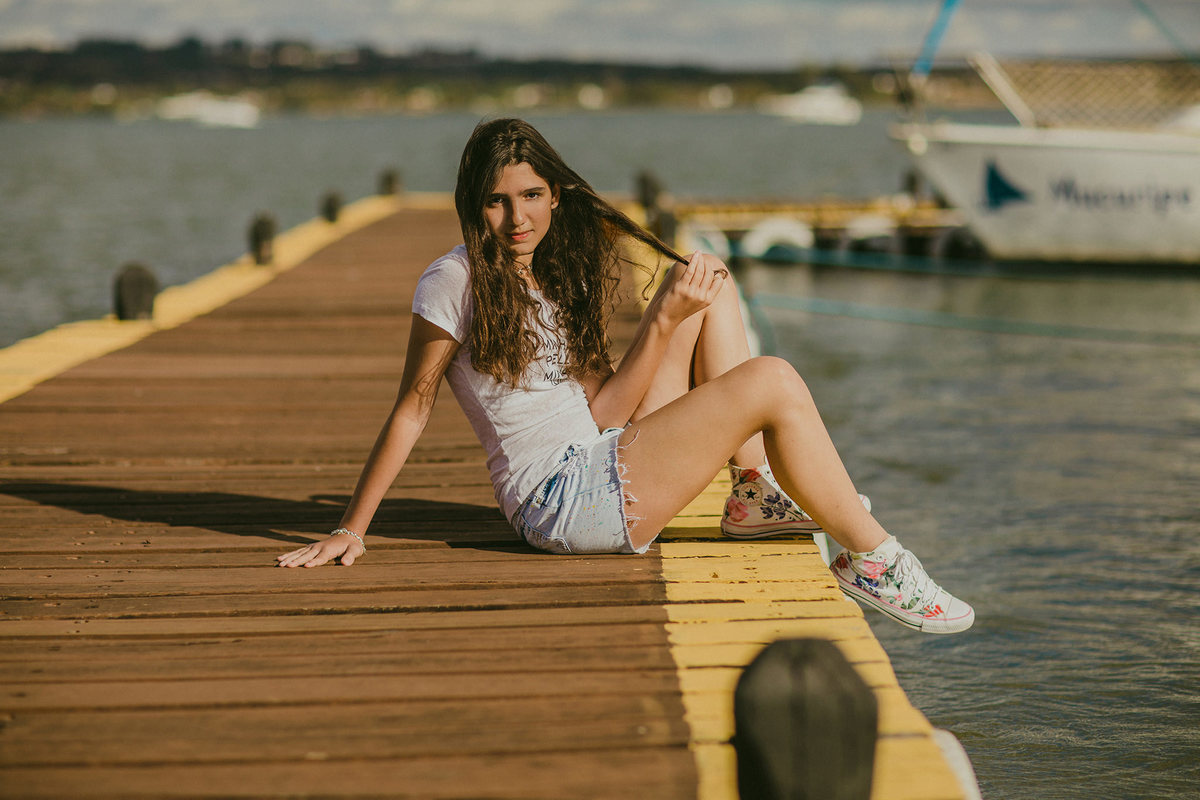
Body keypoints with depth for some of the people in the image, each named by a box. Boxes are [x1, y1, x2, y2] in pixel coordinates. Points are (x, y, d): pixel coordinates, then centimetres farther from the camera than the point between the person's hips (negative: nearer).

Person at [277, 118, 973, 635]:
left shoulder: (560, 277, 14)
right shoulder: (454, 283, -9)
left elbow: (602, 412, 5)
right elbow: (412, 411, -9)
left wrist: (664, 319, -5)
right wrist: (352, 529, -11)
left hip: (608, 462, 9)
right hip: (562, 499, -9)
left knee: (710, 284, 8)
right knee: (773, 382, -17)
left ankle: (755, 495, 1)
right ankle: (873, 557, -5)